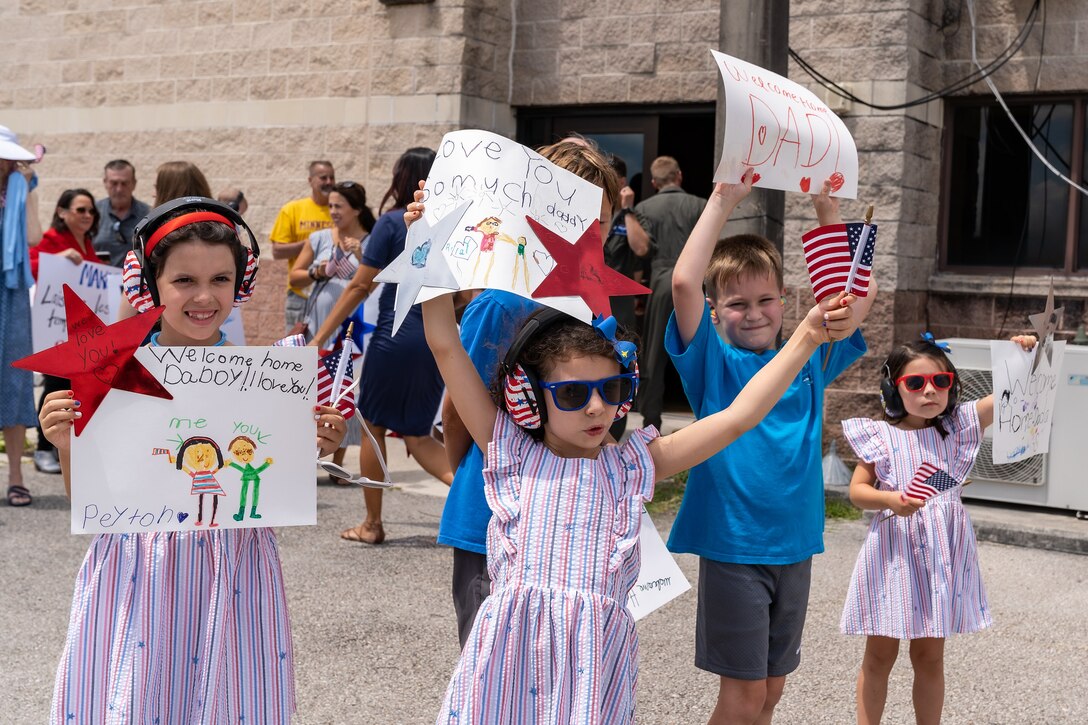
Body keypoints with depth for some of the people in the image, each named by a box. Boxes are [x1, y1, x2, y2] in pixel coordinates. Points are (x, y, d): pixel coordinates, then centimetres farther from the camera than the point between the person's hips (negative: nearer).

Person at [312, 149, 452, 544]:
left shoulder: (392, 223, -8)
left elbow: (360, 287, -10)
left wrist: (318, 340, -7)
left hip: (395, 337, -5)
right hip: (439, 341, 5)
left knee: (374, 426, 13)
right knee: (417, 435, 15)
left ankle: (372, 524, 20)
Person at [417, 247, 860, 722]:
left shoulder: (631, 465, 8)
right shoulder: (511, 453, 4)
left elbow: (738, 417, 5)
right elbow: (446, 346, 2)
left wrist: (807, 338, 0)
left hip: (595, 649, 1)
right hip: (512, 645, -1)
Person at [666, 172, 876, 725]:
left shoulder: (807, 359, 8)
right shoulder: (713, 362, -6)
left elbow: (861, 293, 8)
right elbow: (684, 282, -20)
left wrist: (829, 215, 1)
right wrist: (722, 201, -17)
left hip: (795, 547, 5)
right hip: (732, 548, -5)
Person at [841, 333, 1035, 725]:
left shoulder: (958, 425, 1)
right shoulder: (880, 436, -5)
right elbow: (857, 490, -4)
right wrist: (890, 499, -22)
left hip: (942, 553, 2)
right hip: (894, 550, -2)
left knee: (930, 656, 12)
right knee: (880, 653, 9)